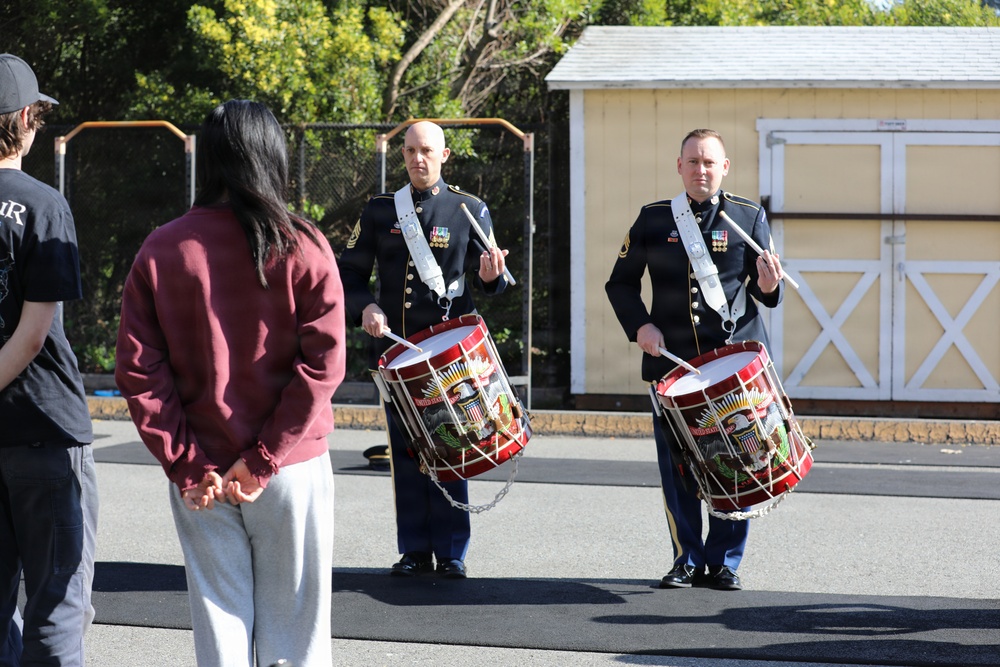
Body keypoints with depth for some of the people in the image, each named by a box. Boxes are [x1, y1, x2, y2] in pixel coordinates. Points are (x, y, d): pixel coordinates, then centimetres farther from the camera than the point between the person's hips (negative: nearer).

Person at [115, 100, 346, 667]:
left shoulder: (160, 252, -1)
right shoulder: (303, 248, -6)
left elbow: (139, 371, -5)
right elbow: (322, 364, -12)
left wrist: (185, 465, -5)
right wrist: (263, 462, -12)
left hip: (200, 477, 2)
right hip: (294, 470, -1)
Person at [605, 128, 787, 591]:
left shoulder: (749, 217, 5)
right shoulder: (653, 220, 6)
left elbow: (763, 291, 6)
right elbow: (621, 283, 11)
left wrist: (768, 285, -17)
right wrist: (639, 326, -4)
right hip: (672, 360, 1)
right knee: (676, 466, 3)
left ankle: (725, 561, 13)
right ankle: (687, 559, 15)